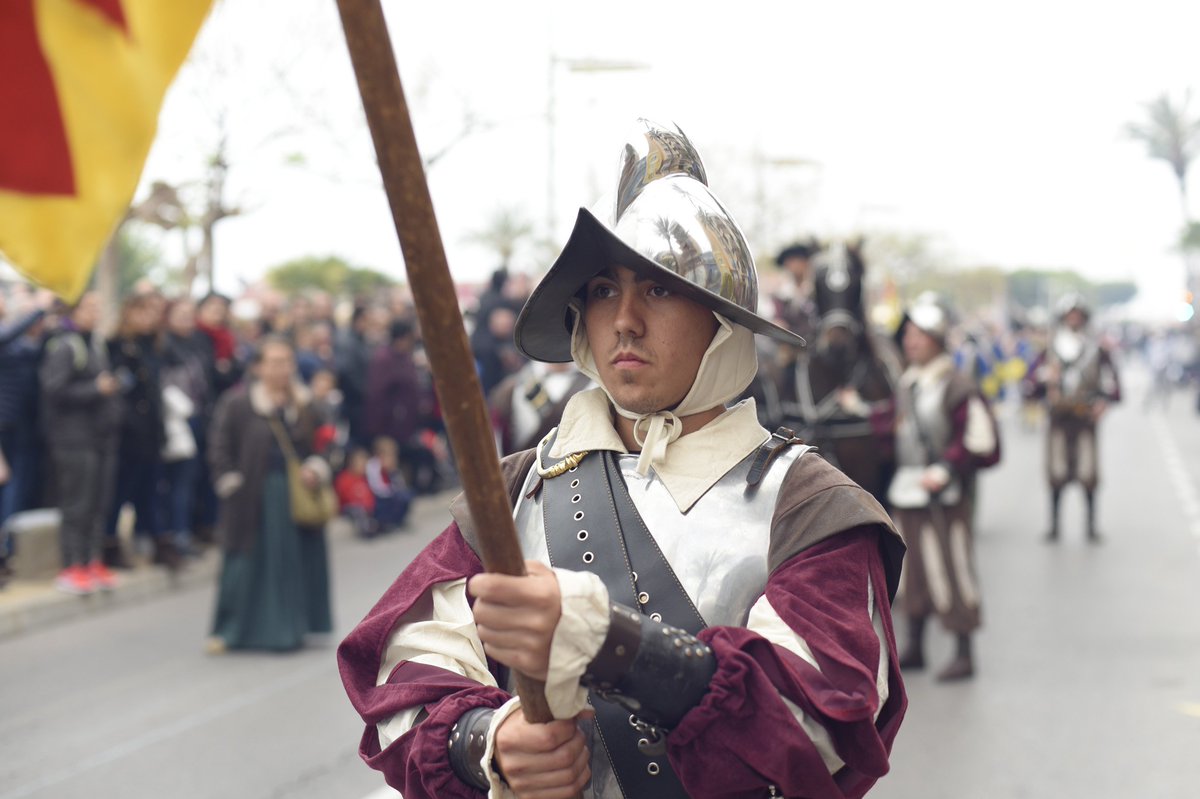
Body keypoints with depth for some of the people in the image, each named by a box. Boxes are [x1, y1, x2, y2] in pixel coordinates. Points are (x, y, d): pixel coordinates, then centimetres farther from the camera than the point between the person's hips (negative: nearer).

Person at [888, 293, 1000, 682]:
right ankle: (914, 647, 26)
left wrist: (946, 470, -18)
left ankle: (963, 653, 5)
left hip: (943, 498, -8)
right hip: (905, 494, 8)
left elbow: (981, 444, -14)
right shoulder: (906, 384, 11)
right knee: (912, 571, 15)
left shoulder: (957, 387, -13)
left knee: (952, 572, -4)